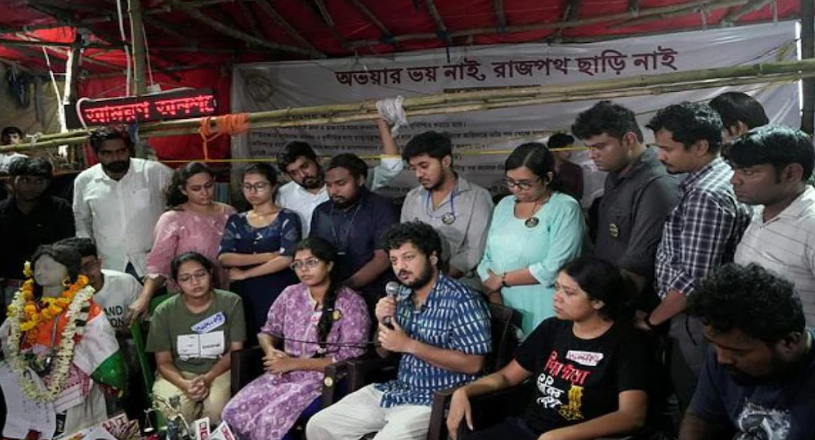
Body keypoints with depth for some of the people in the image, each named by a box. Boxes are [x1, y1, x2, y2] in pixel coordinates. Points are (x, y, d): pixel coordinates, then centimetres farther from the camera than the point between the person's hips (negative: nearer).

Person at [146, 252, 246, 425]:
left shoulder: (231, 302, -6)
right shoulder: (164, 311, -5)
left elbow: (236, 350, -3)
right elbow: (164, 362, -2)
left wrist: (208, 378, -19)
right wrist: (185, 384, -24)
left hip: (219, 371, 0)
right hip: (179, 373, 1)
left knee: (217, 409, -31)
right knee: (172, 412, -30)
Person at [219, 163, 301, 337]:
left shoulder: (287, 218, 0)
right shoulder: (236, 221, 12)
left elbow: (287, 259, -13)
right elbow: (224, 258, -3)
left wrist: (244, 274, -8)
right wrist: (268, 256, -13)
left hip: (278, 295, -3)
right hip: (244, 296, 3)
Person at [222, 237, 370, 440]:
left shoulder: (351, 303, -9)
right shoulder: (290, 294, 8)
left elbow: (350, 357, -14)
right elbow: (268, 331, 17)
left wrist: (294, 363, -16)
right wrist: (270, 351, -9)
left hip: (323, 379, -5)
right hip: (283, 374, 5)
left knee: (270, 420, -25)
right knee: (233, 413, -14)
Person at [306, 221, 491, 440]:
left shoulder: (461, 300, -16)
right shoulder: (402, 296, 5)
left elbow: (473, 364, -21)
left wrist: (409, 345, -21)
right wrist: (382, 322, -8)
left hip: (434, 402, -7)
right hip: (394, 391, 7)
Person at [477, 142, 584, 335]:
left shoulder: (565, 209, -10)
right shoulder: (504, 205, 8)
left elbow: (552, 269, -18)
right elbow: (488, 259, 7)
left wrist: (503, 279, -10)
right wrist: (494, 299, -6)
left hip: (542, 317, -5)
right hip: (503, 313, 5)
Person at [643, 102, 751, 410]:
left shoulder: (706, 195, -24)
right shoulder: (720, 176, 7)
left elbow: (693, 280, -25)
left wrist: (651, 319, -11)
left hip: (696, 323, -9)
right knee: (696, 402, 21)